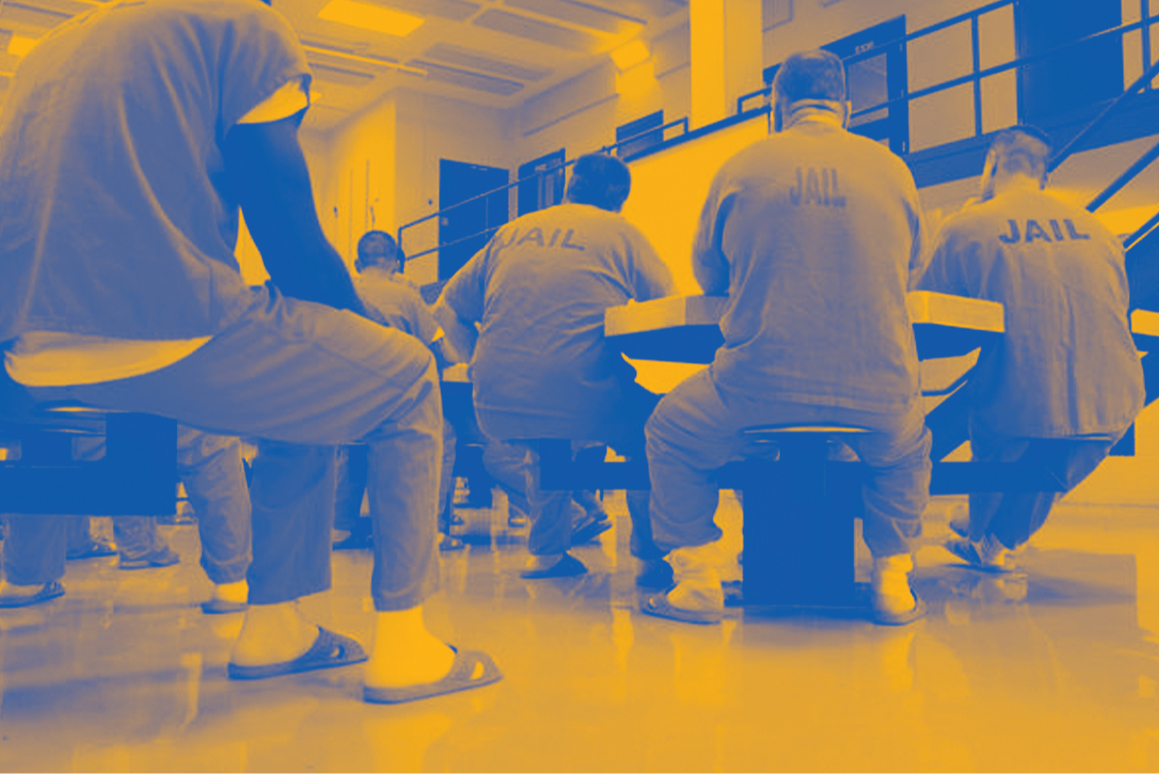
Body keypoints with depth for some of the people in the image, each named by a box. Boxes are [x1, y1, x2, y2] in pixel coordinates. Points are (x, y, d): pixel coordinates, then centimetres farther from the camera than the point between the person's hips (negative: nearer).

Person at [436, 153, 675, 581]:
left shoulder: (509, 233, 16)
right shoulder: (620, 232, 5)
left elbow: (447, 309, 17)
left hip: (498, 408, 5)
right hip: (581, 402, -4)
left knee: (541, 437, 37)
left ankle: (545, 551, 39)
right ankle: (651, 553, 30)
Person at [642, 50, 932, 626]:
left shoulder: (741, 168, 4)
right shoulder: (892, 169, 9)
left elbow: (707, 276, 16)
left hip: (759, 390, -2)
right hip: (877, 394, 3)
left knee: (670, 434, 25)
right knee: (907, 449, 37)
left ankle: (698, 581, 19)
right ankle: (892, 582, 30)